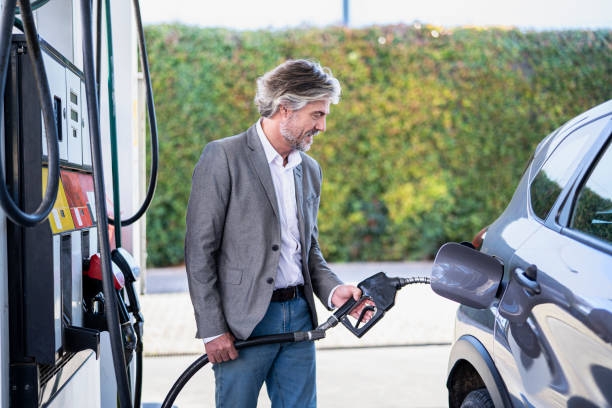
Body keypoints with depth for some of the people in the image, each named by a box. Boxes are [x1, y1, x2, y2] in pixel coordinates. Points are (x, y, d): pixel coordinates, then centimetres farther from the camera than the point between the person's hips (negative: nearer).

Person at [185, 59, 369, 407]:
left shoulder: (310, 169, 14)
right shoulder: (223, 157, -8)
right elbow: (200, 249, -10)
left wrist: (333, 290, 0)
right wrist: (212, 329, -12)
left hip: (298, 315, 6)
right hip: (242, 322, -6)